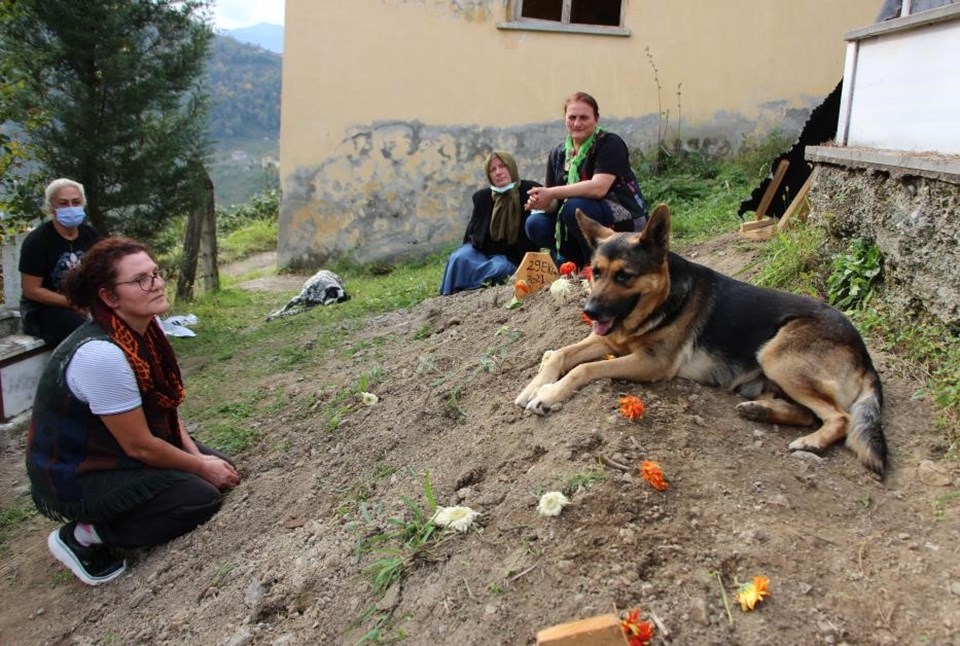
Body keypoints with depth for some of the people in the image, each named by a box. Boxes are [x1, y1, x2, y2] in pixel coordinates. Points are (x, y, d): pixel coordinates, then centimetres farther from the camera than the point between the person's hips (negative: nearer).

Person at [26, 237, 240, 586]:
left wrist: (198, 455, -4)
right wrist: (201, 467, -12)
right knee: (203, 495, -16)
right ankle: (82, 536, -2)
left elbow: (164, 404, 6)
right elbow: (139, 445, -24)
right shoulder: (102, 354, -33)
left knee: (220, 467, 6)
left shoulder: (144, 329, -7)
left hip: (112, 450, 9)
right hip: (74, 478, -9)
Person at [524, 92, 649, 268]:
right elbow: (554, 204, 1)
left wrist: (551, 193, -30)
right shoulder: (558, 154, 5)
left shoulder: (610, 144, -13)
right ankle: (582, 262, 4)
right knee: (536, 225, -12)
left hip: (626, 220, -6)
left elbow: (598, 188, -28)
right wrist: (541, 201, -23)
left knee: (575, 207, -31)